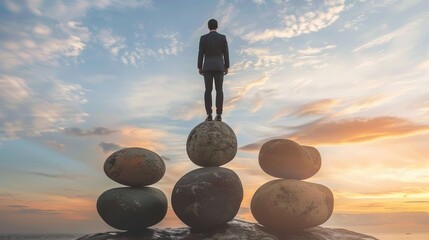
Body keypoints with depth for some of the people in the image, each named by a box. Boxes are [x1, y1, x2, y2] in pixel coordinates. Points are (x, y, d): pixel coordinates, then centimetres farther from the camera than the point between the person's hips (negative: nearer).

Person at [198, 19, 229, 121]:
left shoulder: (203, 38, 1)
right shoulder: (223, 37, 3)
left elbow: (201, 54, -1)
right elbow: (226, 53, 1)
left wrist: (199, 68, 6)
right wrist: (227, 67, 7)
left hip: (207, 67, -1)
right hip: (219, 66, 1)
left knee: (208, 91, 0)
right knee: (219, 90, 2)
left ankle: (209, 115, -6)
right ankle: (219, 115, -5)